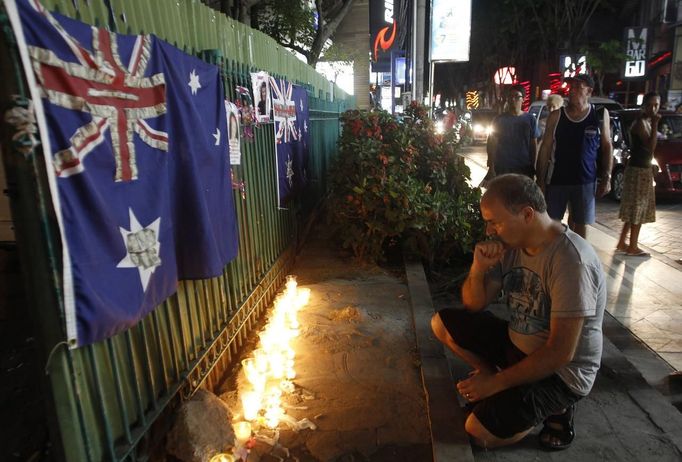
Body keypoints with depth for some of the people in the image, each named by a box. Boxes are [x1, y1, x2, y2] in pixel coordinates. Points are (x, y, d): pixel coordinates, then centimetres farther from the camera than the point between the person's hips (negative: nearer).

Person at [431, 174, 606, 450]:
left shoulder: (571, 261, -29)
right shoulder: (511, 244, -5)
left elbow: (559, 353, -28)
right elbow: (474, 305, 1)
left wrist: (495, 382, -19)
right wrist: (478, 268, -20)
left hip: (562, 372, -7)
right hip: (518, 345, 7)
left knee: (479, 432, -16)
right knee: (442, 323, 0)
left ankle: (556, 407, 6)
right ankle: (508, 387, 6)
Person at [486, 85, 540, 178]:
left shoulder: (529, 119, 5)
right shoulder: (499, 119, 3)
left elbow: (534, 144, 7)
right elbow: (492, 143, 2)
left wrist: (533, 166, 3)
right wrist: (491, 166, -4)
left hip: (524, 167, 1)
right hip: (502, 167, -1)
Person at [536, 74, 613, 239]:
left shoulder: (600, 115, 2)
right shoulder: (556, 116, 0)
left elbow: (607, 146, 6)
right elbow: (545, 148, -1)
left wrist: (607, 178, -1)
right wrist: (540, 180, -5)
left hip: (585, 181, 1)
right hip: (556, 180, -1)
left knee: (581, 224, 11)